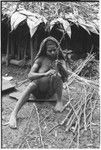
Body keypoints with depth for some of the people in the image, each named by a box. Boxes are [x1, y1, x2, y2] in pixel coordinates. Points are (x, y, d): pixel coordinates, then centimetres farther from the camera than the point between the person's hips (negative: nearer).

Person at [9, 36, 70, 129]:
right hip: (38, 91, -1)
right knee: (32, 85, -35)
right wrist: (45, 74, -34)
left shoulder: (60, 61, 1)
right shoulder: (41, 60, -5)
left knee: (55, 76, -28)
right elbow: (30, 75, -16)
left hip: (50, 92, 1)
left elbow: (66, 76, -13)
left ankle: (59, 101, -14)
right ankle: (14, 114, -38)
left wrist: (61, 67, -35)